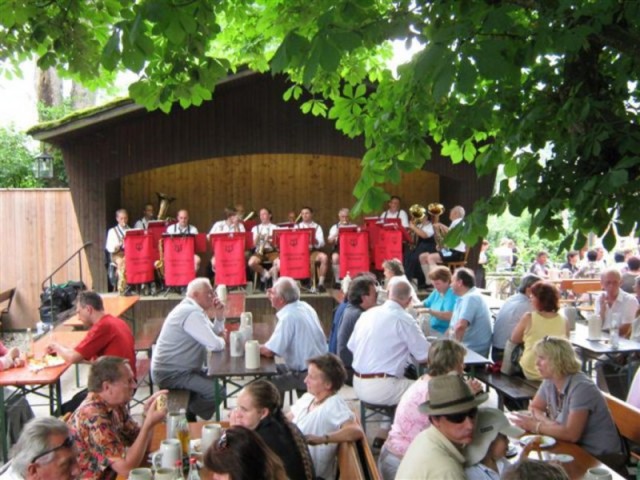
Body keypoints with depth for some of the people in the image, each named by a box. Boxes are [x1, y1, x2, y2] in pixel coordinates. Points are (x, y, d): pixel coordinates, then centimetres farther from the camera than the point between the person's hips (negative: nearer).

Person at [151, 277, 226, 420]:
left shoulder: (192, 308, 12)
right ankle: (187, 418, 4)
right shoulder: (192, 313, -21)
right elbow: (215, 344, -27)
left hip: (178, 368, 11)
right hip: (170, 373, -11)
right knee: (218, 391, -18)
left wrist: (219, 316, 2)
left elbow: (212, 334, 18)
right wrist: (223, 341, -5)